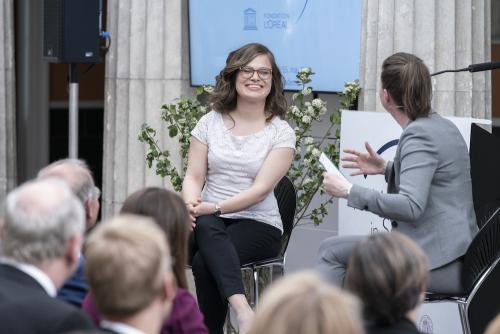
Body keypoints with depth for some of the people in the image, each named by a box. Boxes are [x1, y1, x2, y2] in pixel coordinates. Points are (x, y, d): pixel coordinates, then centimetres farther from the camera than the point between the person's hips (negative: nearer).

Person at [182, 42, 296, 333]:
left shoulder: (281, 133, 1)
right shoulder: (210, 123, 11)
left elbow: (261, 189, -8)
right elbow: (194, 177, 6)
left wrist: (215, 207, -18)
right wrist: (192, 205, -16)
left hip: (259, 224, -2)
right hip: (211, 222, 2)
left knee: (205, 262, -32)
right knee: (206, 227, -37)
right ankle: (243, 310, -50)